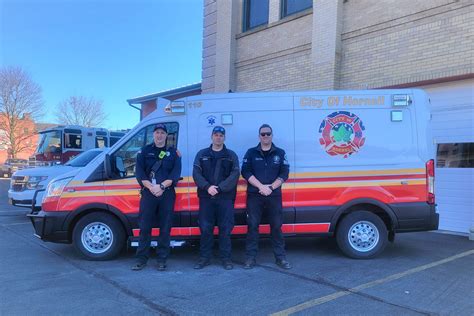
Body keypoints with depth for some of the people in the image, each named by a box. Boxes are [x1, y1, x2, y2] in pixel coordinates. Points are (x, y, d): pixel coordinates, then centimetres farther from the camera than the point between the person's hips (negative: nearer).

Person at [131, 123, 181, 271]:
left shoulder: (173, 153, 9)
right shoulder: (144, 151, 10)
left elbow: (175, 174, -2)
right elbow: (139, 173, 0)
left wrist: (162, 186, -16)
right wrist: (151, 187, -15)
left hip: (167, 194, 0)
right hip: (148, 193, 0)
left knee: (165, 228, 4)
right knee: (145, 227, 2)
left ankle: (162, 259, 13)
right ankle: (141, 259, 12)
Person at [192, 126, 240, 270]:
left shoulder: (231, 155, 8)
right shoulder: (202, 154, 12)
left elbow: (235, 175, -4)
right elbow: (196, 173, 1)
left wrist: (219, 188, -15)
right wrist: (208, 187, -15)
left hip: (225, 198, -1)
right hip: (206, 197, 1)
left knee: (225, 229, 2)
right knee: (205, 228, 3)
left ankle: (226, 258, 13)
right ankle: (204, 258, 15)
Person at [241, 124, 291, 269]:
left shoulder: (280, 153, 9)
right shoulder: (251, 152, 6)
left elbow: (284, 173, 2)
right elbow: (245, 172, -4)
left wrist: (271, 187, -12)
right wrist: (261, 186, -15)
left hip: (274, 195, 1)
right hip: (254, 195, -1)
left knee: (276, 226, 5)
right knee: (252, 225, 1)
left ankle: (280, 257, 15)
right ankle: (250, 257, 9)